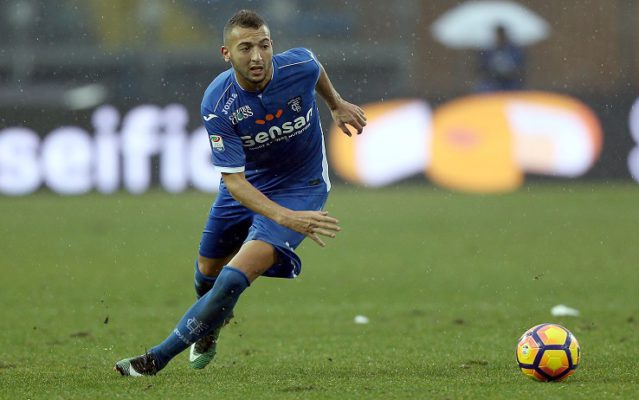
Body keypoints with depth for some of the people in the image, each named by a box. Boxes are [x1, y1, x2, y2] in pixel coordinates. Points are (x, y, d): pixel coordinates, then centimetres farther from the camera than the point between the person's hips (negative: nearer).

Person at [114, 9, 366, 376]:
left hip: (301, 187, -2)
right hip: (248, 185, 2)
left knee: (235, 278, -21)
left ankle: (158, 359, -13)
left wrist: (337, 104, 21)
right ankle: (209, 329, 57)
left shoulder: (299, 66, -25)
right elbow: (234, 181, -31)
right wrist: (286, 218, -45)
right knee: (208, 271, 19)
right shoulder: (217, 104, -28)